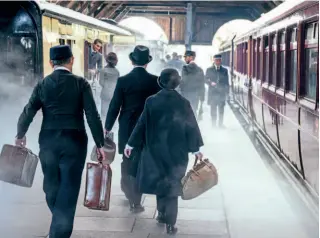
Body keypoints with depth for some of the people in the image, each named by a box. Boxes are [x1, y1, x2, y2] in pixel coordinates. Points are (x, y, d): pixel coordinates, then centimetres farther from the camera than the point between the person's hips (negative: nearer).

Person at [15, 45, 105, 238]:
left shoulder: (42, 84, 1)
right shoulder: (81, 83, -5)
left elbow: (28, 113, 0)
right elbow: (93, 116, -10)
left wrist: (20, 135, 17)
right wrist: (100, 144, -3)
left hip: (48, 141, 3)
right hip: (74, 141, -3)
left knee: (52, 185, 20)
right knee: (68, 188, 3)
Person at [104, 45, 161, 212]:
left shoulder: (123, 81, -9)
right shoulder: (155, 81, -6)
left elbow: (115, 106, -7)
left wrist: (107, 128, 4)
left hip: (127, 128, 0)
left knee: (127, 161, 20)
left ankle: (128, 190, 34)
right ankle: (135, 201, 10)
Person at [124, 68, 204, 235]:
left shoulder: (151, 101, -7)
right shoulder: (182, 102, -9)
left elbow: (142, 124, -3)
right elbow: (191, 126, -5)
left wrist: (131, 144, 7)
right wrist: (196, 149, 6)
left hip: (155, 149, 1)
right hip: (176, 151, -1)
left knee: (160, 180, 20)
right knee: (172, 183, 6)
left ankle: (162, 213, 31)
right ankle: (170, 223, 6)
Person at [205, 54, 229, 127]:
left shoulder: (224, 70, 10)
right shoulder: (209, 70, 7)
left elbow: (226, 82, 10)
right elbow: (206, 80, 4)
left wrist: (227, 92, 3)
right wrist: (211, 83, -17)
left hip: (222, 92, 1)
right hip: (213, 92, -1)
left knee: (221, 109, 0)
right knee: (213, 109, 2)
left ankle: (221, 123, 7)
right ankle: (213, 124, 7)